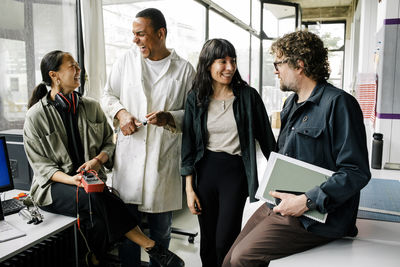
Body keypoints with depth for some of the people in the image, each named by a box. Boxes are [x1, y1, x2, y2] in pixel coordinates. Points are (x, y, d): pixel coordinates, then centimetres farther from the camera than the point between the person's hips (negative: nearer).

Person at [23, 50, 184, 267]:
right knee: (91, 198, -33)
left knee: (99, 221, -31)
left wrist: (98, 160, -13)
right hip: (53, 186, -2)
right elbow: (41, 166, -6)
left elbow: (109, 142, 10)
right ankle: (150, 246, -25)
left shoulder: (91, 107, 6)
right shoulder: (36, 115, -4)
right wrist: (73, 180, -23)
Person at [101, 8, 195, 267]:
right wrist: (121, 112, -5)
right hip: (130, 155, 1)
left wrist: (170, 118, -16)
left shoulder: (184, 69, 0)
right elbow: (109, 95, 16)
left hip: (165, 157, -1)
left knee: (162, 228, 14)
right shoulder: (126, 60, 6)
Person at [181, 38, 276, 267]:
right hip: (205, 170, 3)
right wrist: (189, 188, 2)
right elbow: (188, 145, 4)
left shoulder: (248, 96, -4)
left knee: (225, 241, -3)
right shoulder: (195, 98, 2)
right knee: (207, 239, 14)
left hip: (235, 171, -2)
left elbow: (266, 137, 3)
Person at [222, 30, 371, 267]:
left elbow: (356, 172, -19)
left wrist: (307, 201, -24)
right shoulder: (291, 103, 16)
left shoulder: (338, 103, -13)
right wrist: (273, 189, 8)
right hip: (278, 204, 8)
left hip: (316, 217, -8)